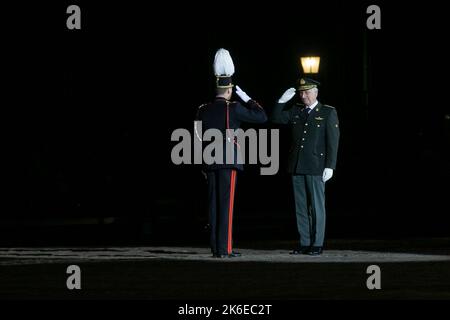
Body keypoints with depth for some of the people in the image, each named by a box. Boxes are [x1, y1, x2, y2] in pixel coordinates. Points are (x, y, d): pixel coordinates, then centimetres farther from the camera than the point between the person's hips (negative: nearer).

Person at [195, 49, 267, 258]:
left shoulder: (203, 111, 7)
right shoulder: (234, 109, -9)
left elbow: (198, 138, 10)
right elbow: (262, 117, -3)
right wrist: (246, 97, 6)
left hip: (210, 162, 5)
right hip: (229, 161, -5)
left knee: (214, 204, 7)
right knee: (226, 204, -6)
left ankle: (215, 247, 8)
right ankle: (224, 248, -8)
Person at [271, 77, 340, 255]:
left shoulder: (328, 113, 0)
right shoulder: (296, 111, 13)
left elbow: (333, 141, -4)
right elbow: (276, 118, 11)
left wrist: (330, 166, -11)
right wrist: (282, 100, -1)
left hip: (316, 167, -5)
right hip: (297, 167, 5)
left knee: (317, 206, -1)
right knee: (301, 207, 6)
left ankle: (317, 244, 2)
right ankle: (304, 244, 10)